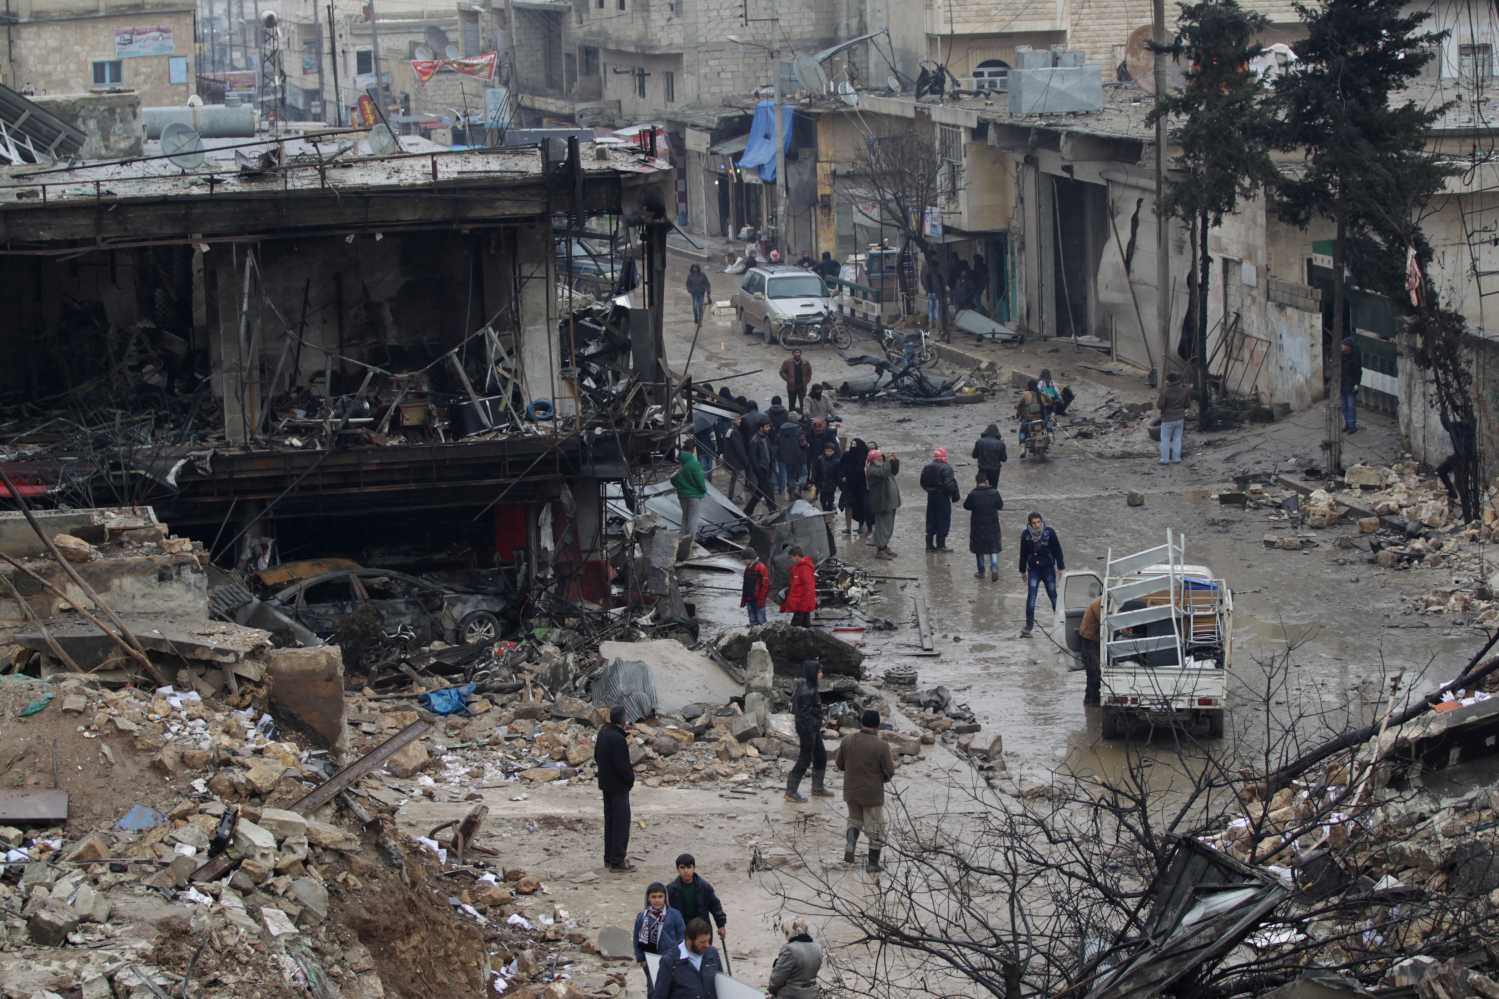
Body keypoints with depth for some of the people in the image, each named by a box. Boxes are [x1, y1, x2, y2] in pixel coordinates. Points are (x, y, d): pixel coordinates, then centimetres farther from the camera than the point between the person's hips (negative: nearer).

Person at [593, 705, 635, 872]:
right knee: (621, 822, -2)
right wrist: (630, 777, -5)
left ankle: (609, 858, 25)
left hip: (605, 782, 9)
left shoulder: (603, 732, 4)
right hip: (618, 785, -9)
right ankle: (617, 861, -1)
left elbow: (597, 757, 14)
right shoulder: (618, 738, -24)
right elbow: (621, 766, -25)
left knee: (610, 821, 17)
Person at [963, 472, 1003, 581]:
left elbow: (966, 506, -1)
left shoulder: (973, 495, -15)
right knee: (993, 549, 10)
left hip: (978, 526, -1)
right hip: (993, 526, 1)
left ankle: (981, 571, 21)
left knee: (979, 550, 14)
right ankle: (994, 567, -10)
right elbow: (1000, 506, 2)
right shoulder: (994, 493, -10)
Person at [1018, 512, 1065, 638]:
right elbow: (1023, 554, 6)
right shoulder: (1025, 535, -6)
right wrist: (1023, 571, 12)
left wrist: (1061, 567, 0)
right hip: (1033, 570, 1)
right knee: (1031, 597, -10)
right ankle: (1028, 626, -7)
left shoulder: (1049, 532, -10)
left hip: (1048, 569, -1)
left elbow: (1057, 551, -2)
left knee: (1053, 596, 9)